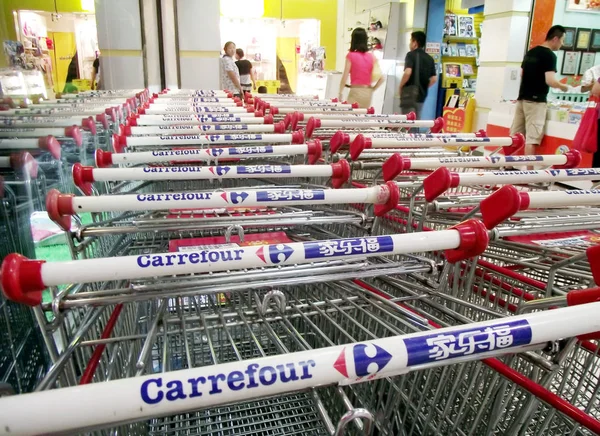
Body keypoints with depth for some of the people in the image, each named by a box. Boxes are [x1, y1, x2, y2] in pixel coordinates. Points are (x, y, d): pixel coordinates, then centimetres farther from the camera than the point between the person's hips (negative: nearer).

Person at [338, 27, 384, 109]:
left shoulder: (351, 56, -6)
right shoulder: (372, 57, 4)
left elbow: (345, 76, -9)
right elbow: (381, 78, -1)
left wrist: (340, 93, 0)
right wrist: (372, 89, 10)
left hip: (356, 91, -4)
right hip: (368, 92, 5)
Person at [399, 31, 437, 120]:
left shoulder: (411, 55, -5)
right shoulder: (430, 58, 13)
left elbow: (407, 72, -21)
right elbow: (434, 79, 9)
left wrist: (401, 86, -8)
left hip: (410, 92, -6)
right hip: (422, 94, 6)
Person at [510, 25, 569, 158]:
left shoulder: (530, 52, 13)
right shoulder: (550, 55, -10)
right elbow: (550, 81, -18)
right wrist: (563, 87, -1)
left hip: (522, 98, 8)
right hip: (536, 100, -8)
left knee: (515, 135, 9)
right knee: (531, 139, -8)